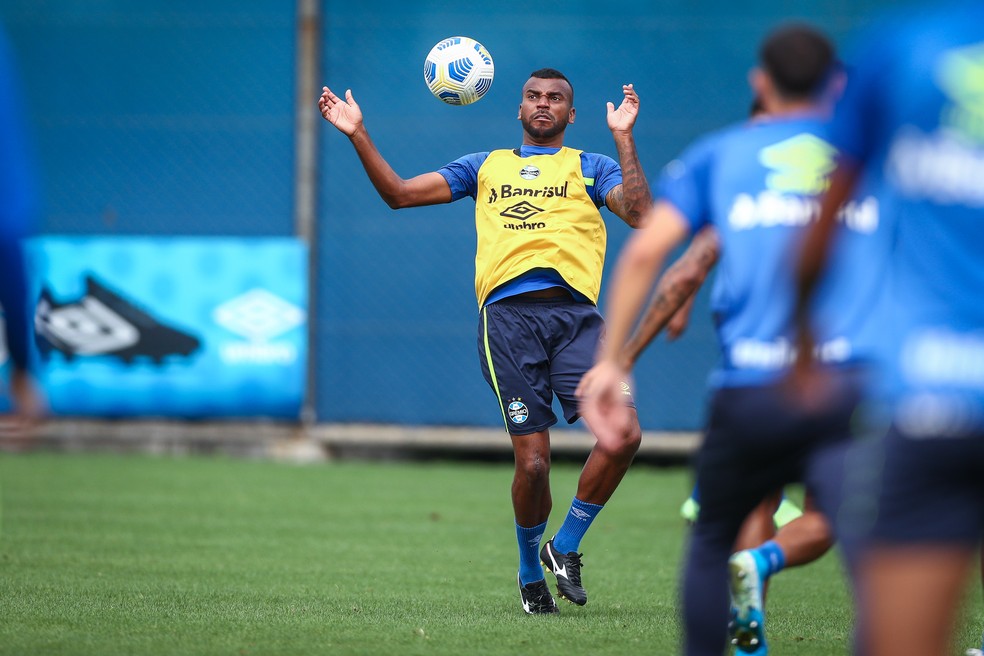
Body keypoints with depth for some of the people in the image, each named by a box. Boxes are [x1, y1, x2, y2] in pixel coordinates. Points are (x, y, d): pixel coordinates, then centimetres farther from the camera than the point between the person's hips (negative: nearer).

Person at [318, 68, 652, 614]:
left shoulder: (589, 167, 19)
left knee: (624, 435, -19)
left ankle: (566, 546, 3)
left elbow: (638, 213, 0)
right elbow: (399, 193, 22)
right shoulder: (485, 167, 24)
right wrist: (358, 136, 13)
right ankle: (529, 570, 18)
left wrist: (623, 137, -5)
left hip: (574, 313, 0)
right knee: (533, 462, -8)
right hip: (509, 317, 0)